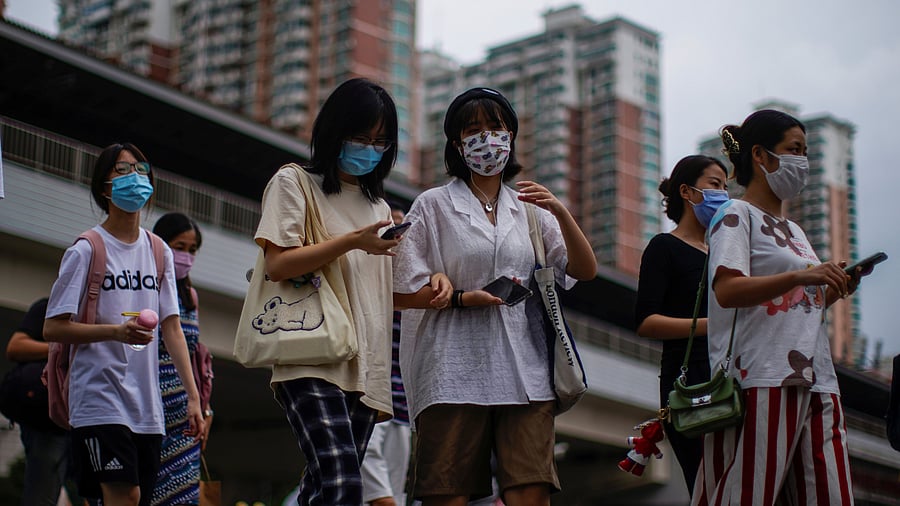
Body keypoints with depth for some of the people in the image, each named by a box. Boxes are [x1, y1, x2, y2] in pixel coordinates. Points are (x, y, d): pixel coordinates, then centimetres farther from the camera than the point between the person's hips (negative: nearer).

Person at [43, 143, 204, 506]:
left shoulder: (159, 252, 13)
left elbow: (171, 327, 11)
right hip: (100, 398, -6)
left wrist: (193, 395, 3)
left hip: (148, 407, 6)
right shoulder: (86, 250, -3)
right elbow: (53, 328, -7)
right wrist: (116, 331, -21)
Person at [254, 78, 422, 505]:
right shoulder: (293, 183, 7)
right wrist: (352, 242, -13)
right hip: (313, 362, -6)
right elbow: (277, 264, -6)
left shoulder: (378, 205, 26)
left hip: (364, 369, 6)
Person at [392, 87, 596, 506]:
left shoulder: (529, 208, 18)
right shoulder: (433, 205, 8)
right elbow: (402, 292, 2)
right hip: (454, 373, -2)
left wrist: (560, 213, -6)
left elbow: (585, 270, 9)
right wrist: (463, 298, -13)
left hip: (524, 372, 2)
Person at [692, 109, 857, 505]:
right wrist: (800, 277, -24)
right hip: (762, 380, -8)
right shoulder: (736, 215, 1)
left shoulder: (793, 230, 25)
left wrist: (833, 290, 9)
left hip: (816, 380, 8)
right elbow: (727, 291, -15)